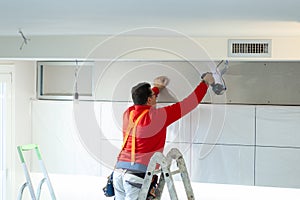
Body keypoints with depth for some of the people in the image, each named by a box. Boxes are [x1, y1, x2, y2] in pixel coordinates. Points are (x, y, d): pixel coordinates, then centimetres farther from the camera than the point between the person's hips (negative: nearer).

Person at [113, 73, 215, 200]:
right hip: (139, 174, -7)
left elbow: (141, 102, 35)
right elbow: (188, 104, 0)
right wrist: (205, 83, 14)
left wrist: (157, 87, 50)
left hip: (119, 170, 7)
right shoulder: (156, 116, -7)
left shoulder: (128, 114, 9)